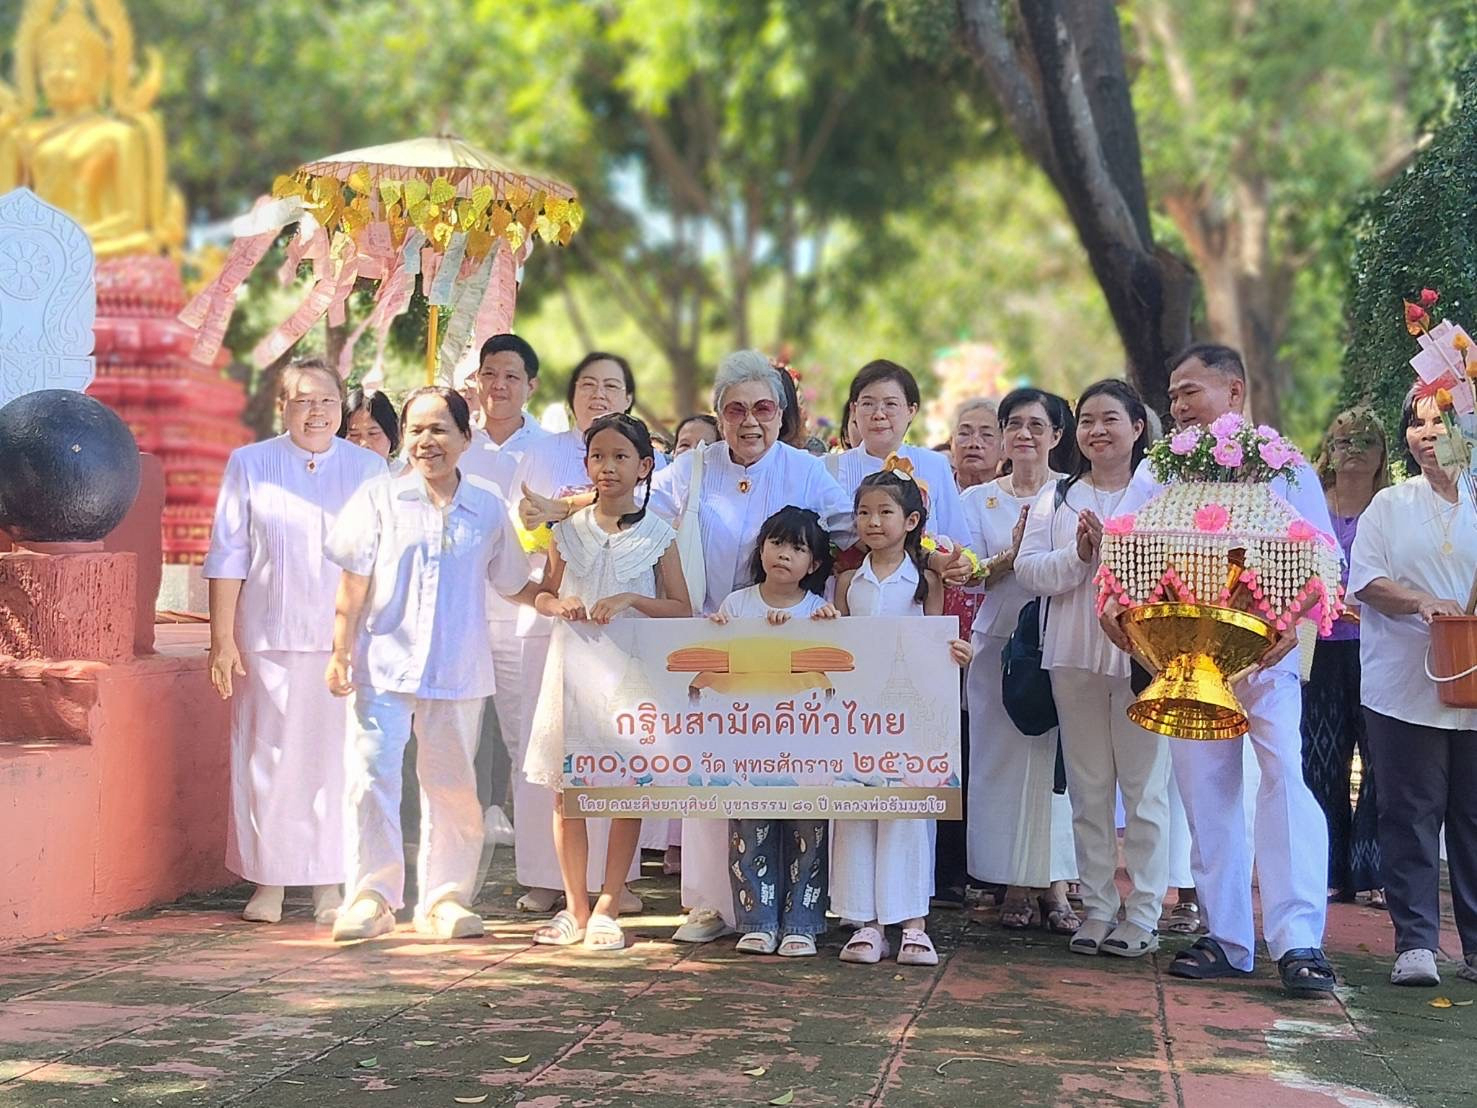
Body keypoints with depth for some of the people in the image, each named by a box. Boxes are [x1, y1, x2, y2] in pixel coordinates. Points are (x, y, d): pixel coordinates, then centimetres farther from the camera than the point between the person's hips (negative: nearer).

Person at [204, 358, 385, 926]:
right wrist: (222, 639, -1)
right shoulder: (250, 465, 5)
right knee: (268, 757, 1)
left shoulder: (369, 469, 7)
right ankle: (268, 883, 11)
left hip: (346, 641, 0)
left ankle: (332, 886, 10)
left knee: (338, 761, 1)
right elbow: (228, 555, 4)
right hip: (269, 639, 0)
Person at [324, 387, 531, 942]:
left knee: (452, 786, 7)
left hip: (458, 669, 2)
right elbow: (353, 584, 2)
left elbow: (513, 583, 18)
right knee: (371, 776, -8)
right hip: (383, 663, -2)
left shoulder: (487, 508, 7)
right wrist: (341, 653, -2)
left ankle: (444, 897, 18)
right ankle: (372, 896, 0)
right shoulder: (380, 497, 2)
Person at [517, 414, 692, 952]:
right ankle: (574, 906, 13)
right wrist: (560, 605, -5)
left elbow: (682, 609, 0)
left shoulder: (657, 534, 1)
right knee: (566, 791, 3)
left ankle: (607, 909, 8)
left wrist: (632, 600, -15)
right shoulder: (569, 531, 7)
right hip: (573, 664, 2)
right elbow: (542, 593, 16)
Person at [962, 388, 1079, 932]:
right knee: (1002, 758, -1)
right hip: (998, 641, 2)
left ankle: (1054, 883, 1)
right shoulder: (979, 500, 11)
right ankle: (1015, 884, 5)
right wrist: (1010, 556, -16)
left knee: (1058, 758, -5)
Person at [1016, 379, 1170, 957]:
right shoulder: (1057, 497, 13)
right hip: (1075, 655, 3)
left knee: (1145, 788, -1)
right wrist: (1078, 556, -13)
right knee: (1088, 789, 7)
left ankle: (1143, 914, 5)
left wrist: (1115, 550, -19)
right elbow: (1028, 570, 3)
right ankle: (1097, 909, 14)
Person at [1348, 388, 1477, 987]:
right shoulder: (1389, 506, 10)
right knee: (1410, 815, -1)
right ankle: (1414, 943, 3)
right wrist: (1421, 603, -16)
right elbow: (1366, 580, 2)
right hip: (1405, 689, 0)